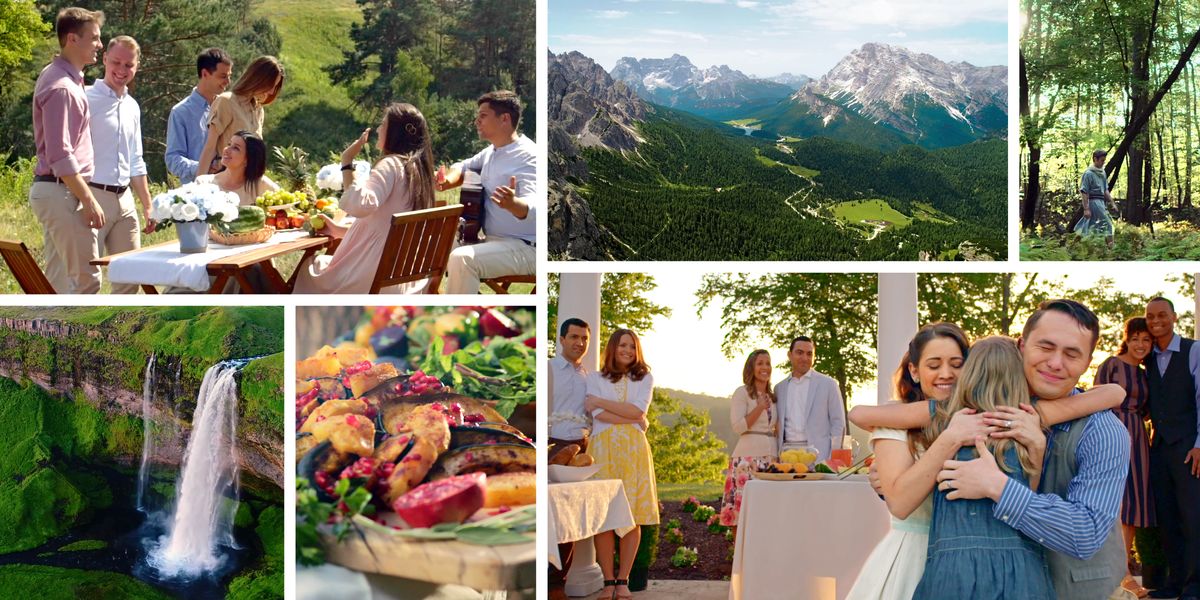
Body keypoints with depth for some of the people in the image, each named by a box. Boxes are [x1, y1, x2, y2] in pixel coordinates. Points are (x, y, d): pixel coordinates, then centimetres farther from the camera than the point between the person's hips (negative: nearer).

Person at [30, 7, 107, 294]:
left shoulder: (66, 78, 14)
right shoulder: (61, 87, -18)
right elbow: (60, 157, -22)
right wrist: (89, 201, -19)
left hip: (54, 191, 10)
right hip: (61, 192, -10)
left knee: (59, 279, 12)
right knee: (86, 278, -10)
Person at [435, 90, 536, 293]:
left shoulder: (528, 156, -19)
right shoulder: (492, 151, 11)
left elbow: (532, 206, -31)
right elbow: (464, 166, 26)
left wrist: (512, 204, -55)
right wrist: (447, 180, 1)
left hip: (523, 248, -10)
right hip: (491, 239, 10)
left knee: (462, 259, -32)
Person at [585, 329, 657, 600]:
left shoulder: (644, 378, 15)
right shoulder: (595, 378, 12)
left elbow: (638, 410, -2)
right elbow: (598, 415, -3)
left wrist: (600, 402, -2)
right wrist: (635, 420, -6)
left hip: (633, 449, 1)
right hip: (603, 447, -1)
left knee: (633, 516, -4)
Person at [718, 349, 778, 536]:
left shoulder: (773, 396, 18)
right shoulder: (742, 393, 0)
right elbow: (738, 426, -8)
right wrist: (760, 407, -13)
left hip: (770, 459, 6)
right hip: (748, 458, -6)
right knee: (742, 512, -8)